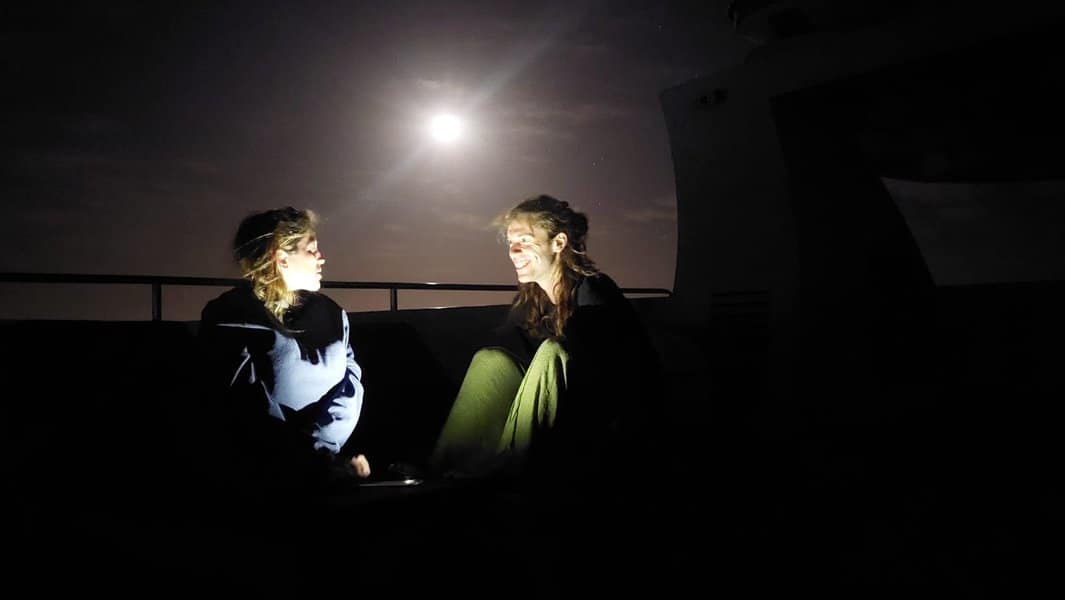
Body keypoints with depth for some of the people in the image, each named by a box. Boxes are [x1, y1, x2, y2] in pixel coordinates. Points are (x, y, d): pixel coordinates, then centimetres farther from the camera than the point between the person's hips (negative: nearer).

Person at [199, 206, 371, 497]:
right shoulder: (231, 319, -6)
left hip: (331, 458, 6)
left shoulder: (329, 313, 12)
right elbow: (248, 417, -13)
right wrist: (322, 465, -18)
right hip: (267, 477, -5)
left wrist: (325, 450, -14)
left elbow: (349, 386, 3)